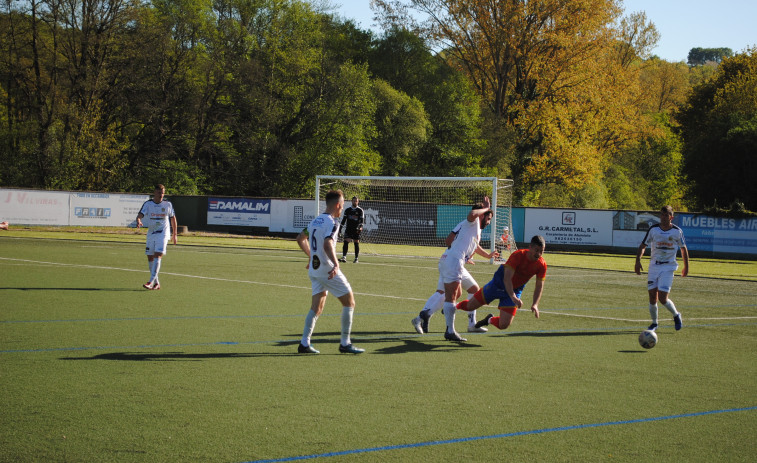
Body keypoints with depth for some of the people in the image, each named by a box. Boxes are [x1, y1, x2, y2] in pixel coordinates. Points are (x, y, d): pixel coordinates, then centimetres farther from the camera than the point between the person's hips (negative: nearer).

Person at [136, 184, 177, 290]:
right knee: (150, 258, 5)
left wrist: (174, 234, 15)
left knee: (158, 256, -17)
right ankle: (156, 283, 17)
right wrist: (138, 221, -38)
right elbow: (140, 215, -14)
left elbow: (173, 218, 13)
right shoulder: (148, 204, 0)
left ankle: (151, 282, -22)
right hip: (151, 234, 3)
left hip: (163, 233, -3)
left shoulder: (168, 204, 1)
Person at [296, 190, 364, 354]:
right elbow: (327, 244, -30)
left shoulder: (315, 221, 12)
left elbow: (300, 238, 24)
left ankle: (304, 343, 6)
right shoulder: (332, 223, -14)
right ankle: (345, 344, 3)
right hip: (328, 269, -8)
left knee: (317, 307, 12)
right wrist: (336, 264, -39)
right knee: (349, 302, 2)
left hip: (314, 269, 8)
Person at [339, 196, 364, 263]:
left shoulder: (360, 210, 1)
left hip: (356, 230, -2)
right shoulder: (347, 210, 9)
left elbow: (361, 220, -6)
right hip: (348, 229, 2)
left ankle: (356, 258, 9)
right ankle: (344, 257, -18)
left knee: (356, 243, 1)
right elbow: (344, 220, 13)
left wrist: (360, 227, -22)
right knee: (346, 241, -12)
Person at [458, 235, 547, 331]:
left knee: (503, 325, -9)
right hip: (499, 284, -3)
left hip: (515, 290, 3)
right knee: (470, 306, 3)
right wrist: (513, 297, -44)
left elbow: (539, 286, -6)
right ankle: (454, 307, 40)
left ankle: (490, 320, 27)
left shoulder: (542, 265, -17)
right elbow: (507, 278, -32)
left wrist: (535, 304, -19)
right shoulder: (517, 256, -28)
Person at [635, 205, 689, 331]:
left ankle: (676, 315, 17)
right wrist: (638, 260, -8)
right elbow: (643, 245, 6)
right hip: (654, 266, 2)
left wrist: (686, 267, 14)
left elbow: (683, 249, 11)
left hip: (668, 267, -2)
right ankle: (654, 323, 18)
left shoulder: (677, 231, -2)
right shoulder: (653, 229, -1)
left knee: (663, 298, -11)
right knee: (652, 296, -1)